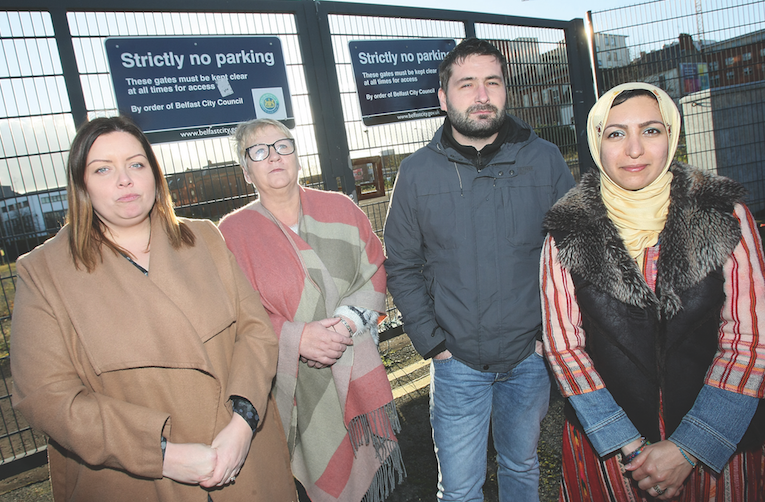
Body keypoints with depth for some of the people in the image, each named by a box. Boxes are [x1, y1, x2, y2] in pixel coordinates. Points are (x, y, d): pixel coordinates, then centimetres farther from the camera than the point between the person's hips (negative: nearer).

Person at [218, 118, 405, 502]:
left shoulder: (340, 209, 4)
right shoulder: (233, 232, -3)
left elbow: (374, 272, 4)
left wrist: (348, 320, -13)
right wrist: (295, 337, -19)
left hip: (356, 373, 3)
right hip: (293, 385, -2)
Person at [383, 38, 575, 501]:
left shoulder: (545, 159, -3)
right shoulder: (417, 172, -4)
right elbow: (402, 267, 0)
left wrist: (552, 332, -4)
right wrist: (432, 341, -5)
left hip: (530, 356, 1)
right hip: (457, 363, -1)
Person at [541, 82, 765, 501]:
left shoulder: (726, 217, -7)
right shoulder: (566, 234, -8)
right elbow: (563, 345, -6)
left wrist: (686, 449, -12)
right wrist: (631, 448, -10)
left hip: (718, 445, 1)